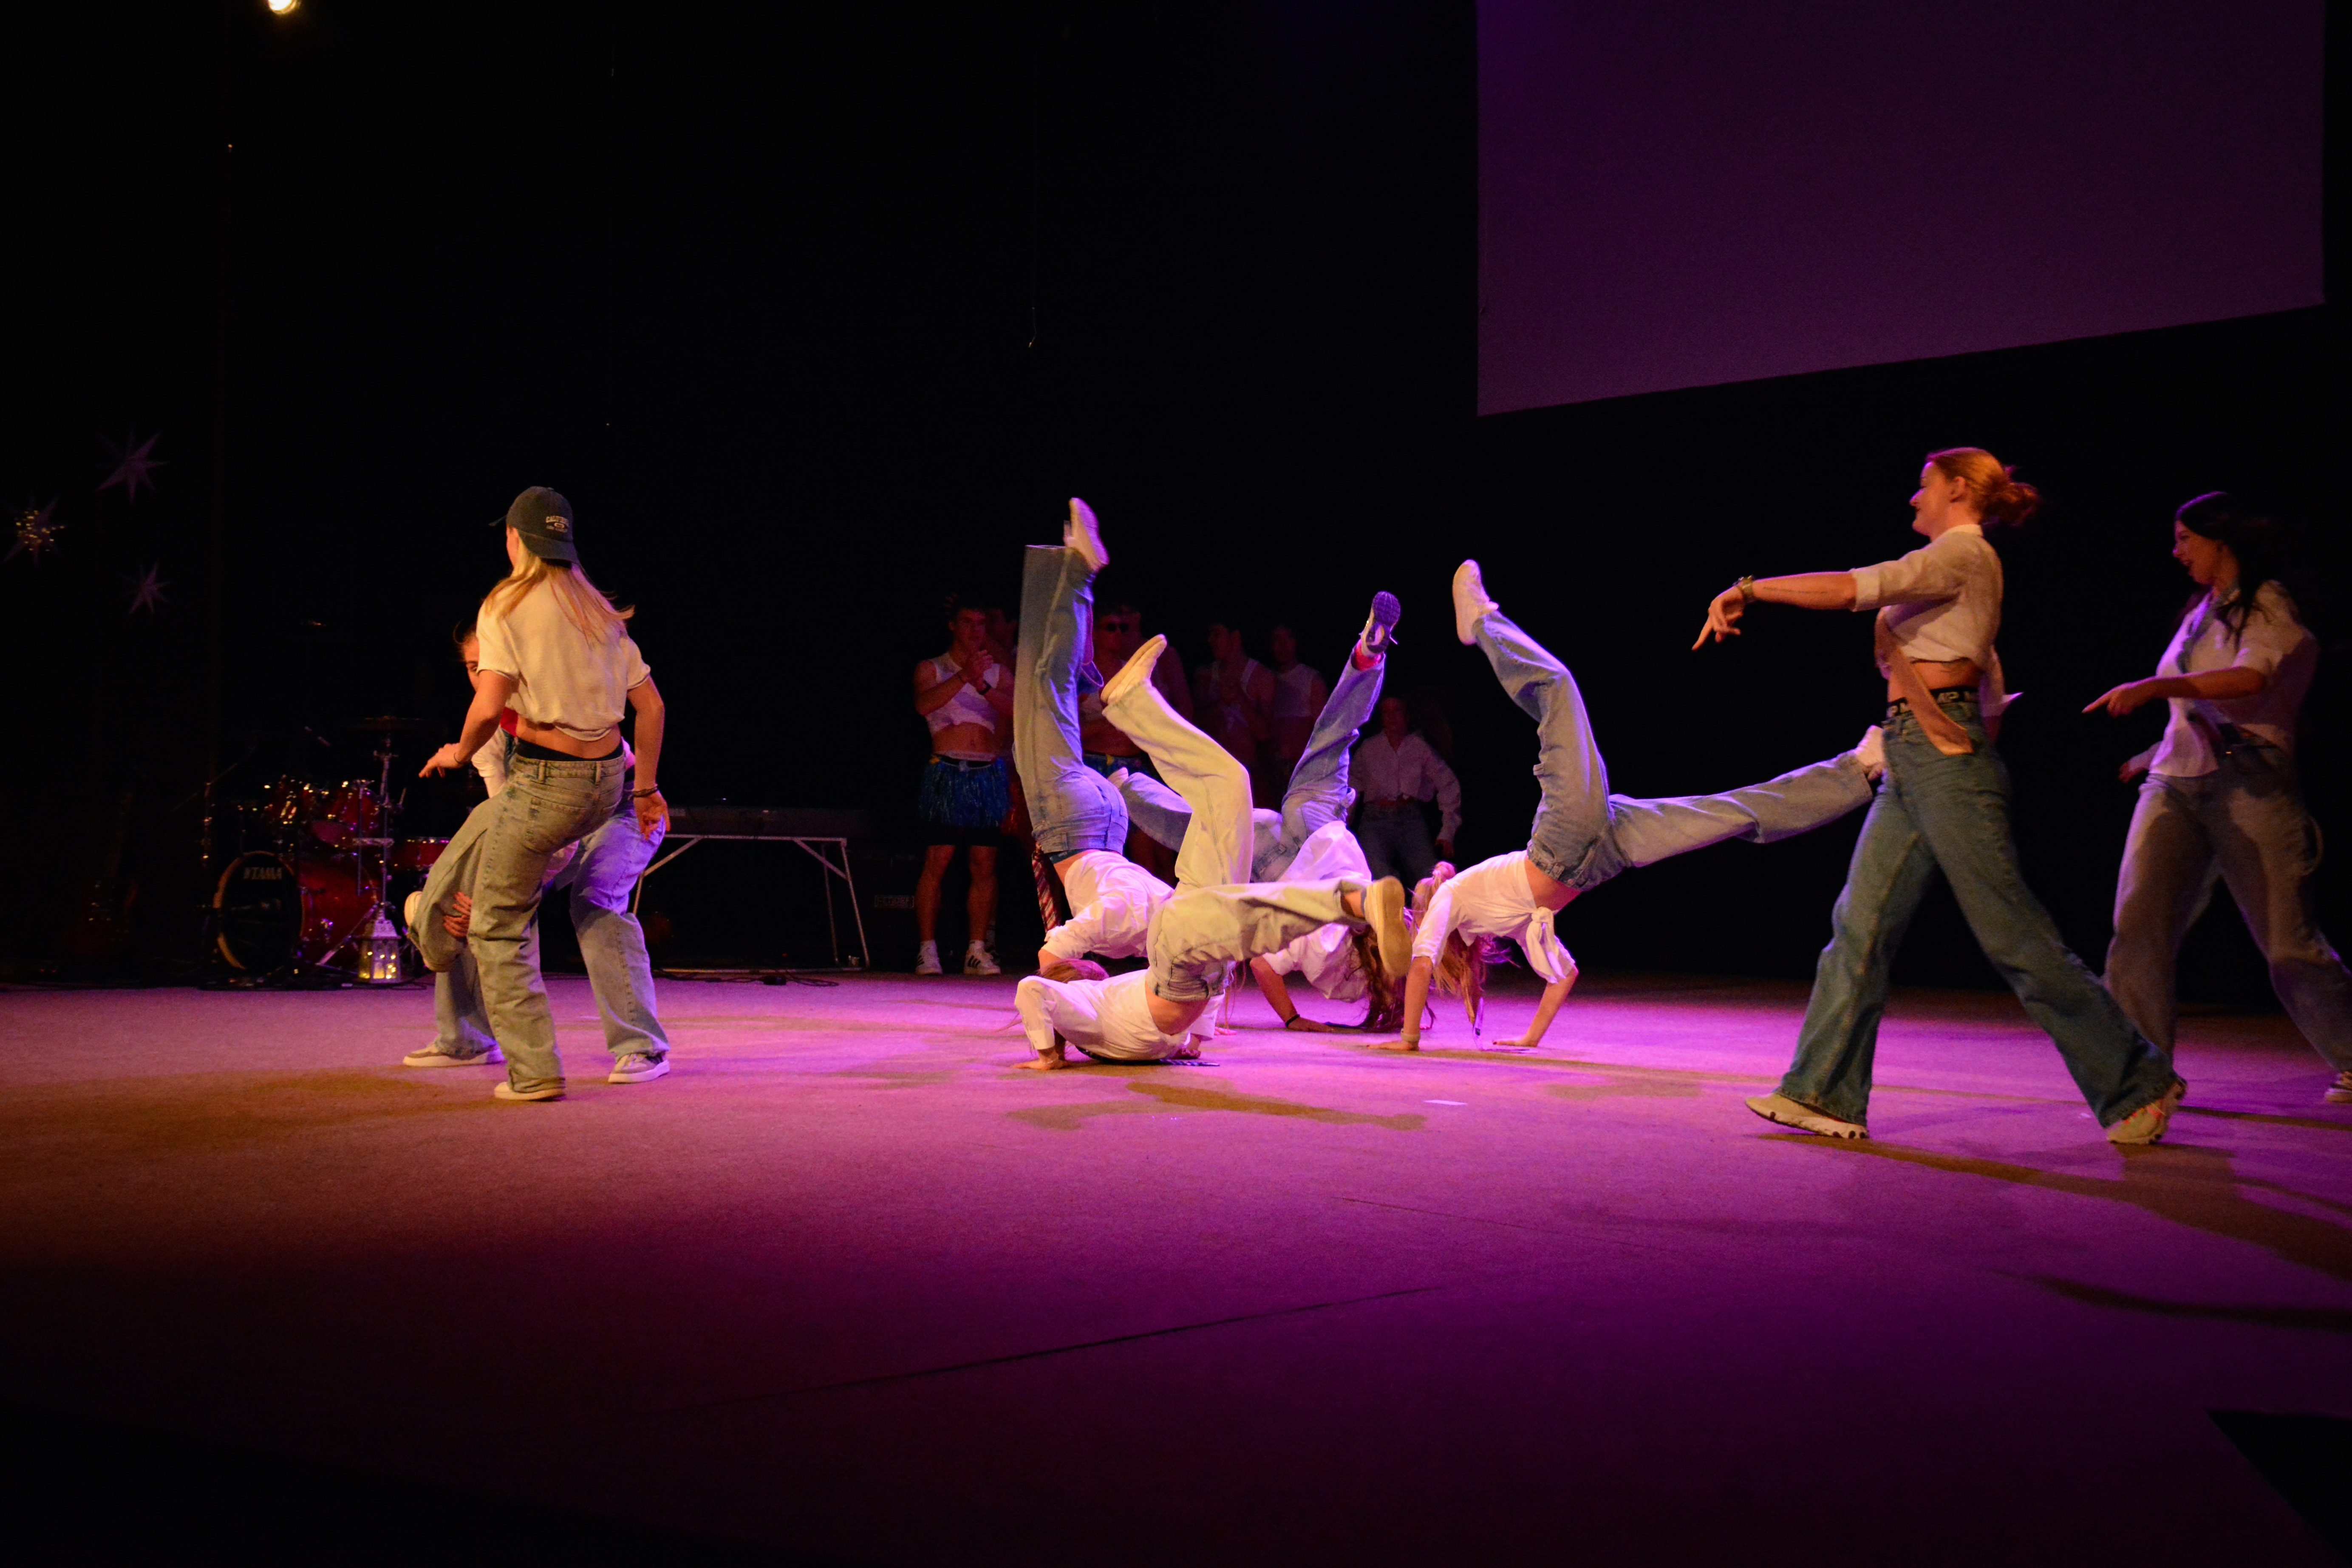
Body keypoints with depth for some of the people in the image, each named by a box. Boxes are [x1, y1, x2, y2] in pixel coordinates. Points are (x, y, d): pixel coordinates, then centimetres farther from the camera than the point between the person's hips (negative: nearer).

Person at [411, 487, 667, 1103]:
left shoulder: (506, 606, -7)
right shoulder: (599, 610, 11)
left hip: (546, 784, -7)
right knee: (488, 824, 34)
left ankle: (533, 1071, 7)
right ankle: (436, 928, 52)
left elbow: (490, 707, -17)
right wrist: (646, 789, 18)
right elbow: (651, 705, 10)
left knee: (499, 927, 7)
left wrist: (460, 751, 4)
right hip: (606, 782, 7)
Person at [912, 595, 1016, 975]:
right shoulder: (931, 669, 10)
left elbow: (1016, 710, -2)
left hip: (988, 773, 3)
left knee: (985, 865, 0)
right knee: (937, 862, -9)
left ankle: (977, 951, 5)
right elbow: (923, 704, -11)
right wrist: (963, 677, -23)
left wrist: (983, 686, -18)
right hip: (947, 772, -3)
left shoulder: (997, 672, 16)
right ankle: (927, 951, -7)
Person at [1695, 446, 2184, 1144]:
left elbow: (1855, 588, -20)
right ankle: (1824, 1090, 4)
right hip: (1912, 764, 10)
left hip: (1944, 757, -10)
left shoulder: (1962, 552, -7)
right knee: (1862, 923, 3)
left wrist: (1747, 588, -17)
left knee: (2012, 931, -6)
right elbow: (1990, 683, 25)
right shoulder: (1968, 565, 22)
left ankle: (2136, 1081, 4)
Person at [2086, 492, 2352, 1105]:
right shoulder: (2201, 611, 19)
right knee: (2139, 924, -12)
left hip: (2247, 785, -6)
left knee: (2290, 944, 0)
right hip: (2176, 785, 6)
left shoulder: (2267, 605, -3)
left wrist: (2154, 687, -32)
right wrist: (2158, 753, 32)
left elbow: (2251, 678, -23)